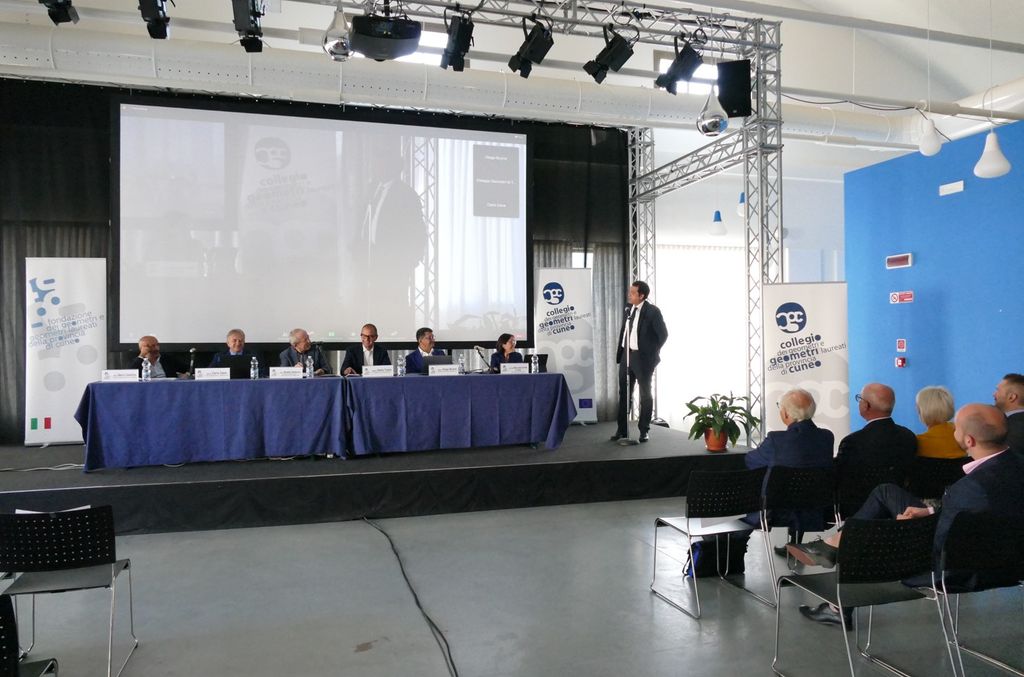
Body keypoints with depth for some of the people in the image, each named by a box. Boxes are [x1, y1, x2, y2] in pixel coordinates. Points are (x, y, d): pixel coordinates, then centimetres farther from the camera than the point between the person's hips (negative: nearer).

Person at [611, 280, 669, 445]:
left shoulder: (652, 311, -14)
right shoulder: (629, 309, 5)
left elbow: (663, 334, -12)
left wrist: (652, 353, -8)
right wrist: (620, 353, 6)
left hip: (643, 358, -6)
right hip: (627, 355, 6)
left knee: (645, 394, 7)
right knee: (624, 394, 10)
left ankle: (644, 431, 16)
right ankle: (622, 430, 18)